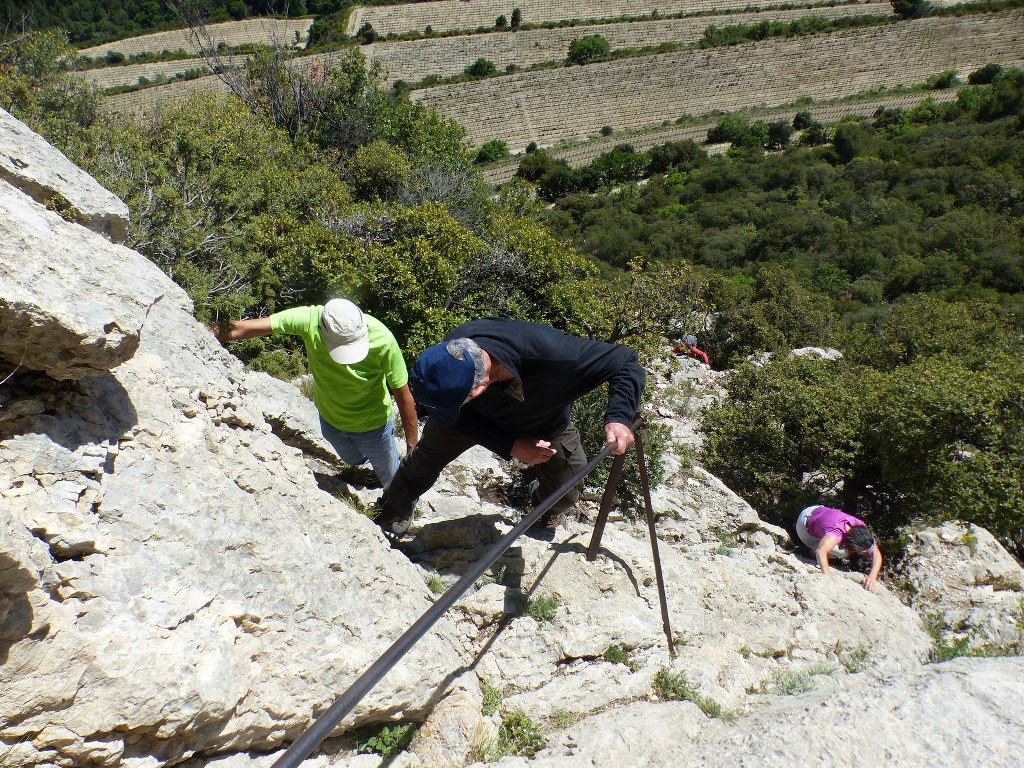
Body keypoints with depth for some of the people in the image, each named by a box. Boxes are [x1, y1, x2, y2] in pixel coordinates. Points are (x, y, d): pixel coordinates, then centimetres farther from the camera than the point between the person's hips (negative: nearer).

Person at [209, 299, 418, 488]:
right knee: (353, 461, 34)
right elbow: (245, 328, -20)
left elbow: (403, 395, -27)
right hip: (330, 419, 3)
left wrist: (413, 446, -20)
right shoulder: (309, 320, -33)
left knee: (391, 479, 21)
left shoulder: (383, 340, -38)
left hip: (373, 424, -3)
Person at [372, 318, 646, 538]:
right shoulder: (450, 356, -39)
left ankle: (548, 510, 49)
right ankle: (394, 514, 43)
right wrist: (510, 446, -33)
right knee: (425, 459, 12)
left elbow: (626, 363, -37)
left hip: (544, 426, -1)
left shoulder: (553, 353, -51)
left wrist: (618, 418, -53)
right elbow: (461, 418, -21)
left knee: (561, 498, 9)